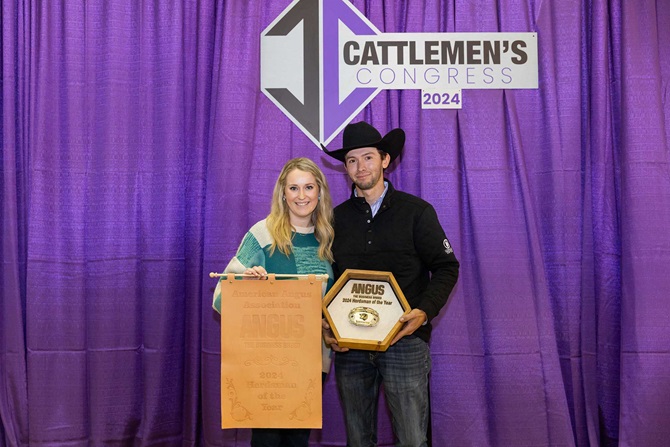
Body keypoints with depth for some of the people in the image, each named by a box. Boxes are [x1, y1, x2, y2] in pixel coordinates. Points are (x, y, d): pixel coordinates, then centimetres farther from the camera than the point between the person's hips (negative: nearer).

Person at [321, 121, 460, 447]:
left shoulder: (416, 211, 1)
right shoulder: (336, 218, 9)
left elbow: (446, 267, 1)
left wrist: (425, 311, -15)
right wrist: (325, 325, -3)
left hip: (404, 340, -3)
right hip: (348, 344, 3)